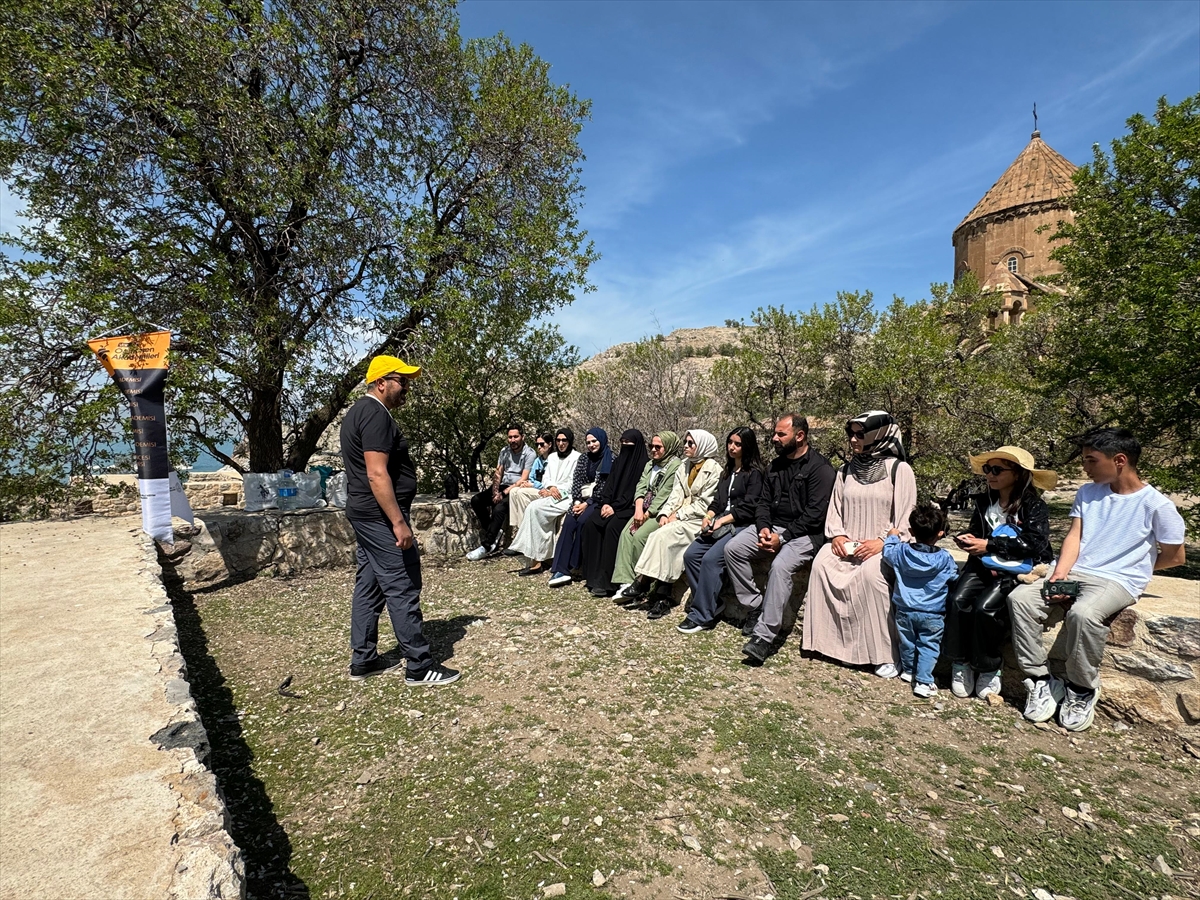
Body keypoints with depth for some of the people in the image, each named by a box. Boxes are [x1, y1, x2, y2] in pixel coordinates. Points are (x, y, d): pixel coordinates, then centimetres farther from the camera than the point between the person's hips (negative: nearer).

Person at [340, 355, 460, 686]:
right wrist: (399, 522, -25)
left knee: (369, 586, 14)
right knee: (403, 590, -6)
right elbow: (377, 475, -24)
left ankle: (362, 660, 23)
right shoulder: (376, 414, -16)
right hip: (380, 515, -11)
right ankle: (419, 667, 1)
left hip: (363, 514, 11)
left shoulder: (359, 412, 17)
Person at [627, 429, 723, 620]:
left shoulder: (713, 469, -7)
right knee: (662, 538, -24)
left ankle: (643, 582, -17)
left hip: (699, 520, -6)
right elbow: (676, 495, 8)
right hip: (681, 517, 6)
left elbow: (704, 504, -12)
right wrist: (665, 514, -8)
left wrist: (678, 515, -14)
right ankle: (662, 597, -23)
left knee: (663, 536, -28)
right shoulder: (684, 467, 16)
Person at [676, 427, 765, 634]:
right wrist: (709, 516, -1)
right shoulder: (728, 472, 22)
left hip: (741, 525, -8)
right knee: (690, 555, -13)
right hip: (721, 524, 8)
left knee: (711, 558, -28)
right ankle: (711, 604, -2)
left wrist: (722, 521, -16)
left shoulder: (754, 473, -3)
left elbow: (748, 508, -11)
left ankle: (702, 616, -19)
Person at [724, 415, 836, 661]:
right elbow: (763, 502, 13)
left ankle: (765, 636, -29)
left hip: (805, 533, -7)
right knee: (733, 548, -14)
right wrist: (764, 528, -7)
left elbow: (815, 514, -16)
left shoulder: (820, 468, -9)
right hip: (773, 527, 7)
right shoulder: (776, 465, 13)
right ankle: (755, 608, -4)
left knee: (781, 566, -33)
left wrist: (782, 537, -21)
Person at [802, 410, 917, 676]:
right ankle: (828, 641, -15)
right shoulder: (846, 471, 13)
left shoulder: (899, 470, -2)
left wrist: (882, 543, -19)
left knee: (871, 573, -34)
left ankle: (885, 653, -20)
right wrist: (837, 535, -6)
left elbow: (906, 518, -5)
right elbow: (834, 509, 13)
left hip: (883, 547, -4)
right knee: (821, 564, -25)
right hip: (847, 544, 4)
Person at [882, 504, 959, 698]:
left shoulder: (900, 552, -10)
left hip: (904, 611, 2)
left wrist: (892, 537, 26)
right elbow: (954, 577, 2)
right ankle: (923, 681, 5)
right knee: (928, 645, 8)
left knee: (907, 641, 19)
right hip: (932, 615, -2)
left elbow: (887, 552, 11)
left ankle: (908, 670, 37)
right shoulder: (945, 559, -14)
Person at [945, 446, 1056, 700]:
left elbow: (1034, 543, -17)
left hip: (1016, 571, -5)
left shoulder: (1035, 506, -5)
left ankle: (988, 669, -5)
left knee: (985, 607, -27)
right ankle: (960, 663, -9)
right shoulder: (984, 501, 12)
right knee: (957, 600, -23)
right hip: (982, 565, 5)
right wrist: (968, 538, -3)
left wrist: (990, 544, -18)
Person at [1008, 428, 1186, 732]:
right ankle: (1041, 680, -13)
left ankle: (1082, 691, -13)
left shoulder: (1157, 505, -4)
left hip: (1118, 582, -5)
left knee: (1083, 612, -38)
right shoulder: (1087, 493, 11)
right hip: (1073, 574, 5)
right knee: (1020, 597, -23)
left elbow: (1175, 557, 3)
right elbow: (1074, 536, 5)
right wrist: (1059, 575, -9)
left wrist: (1131, 569, 10)